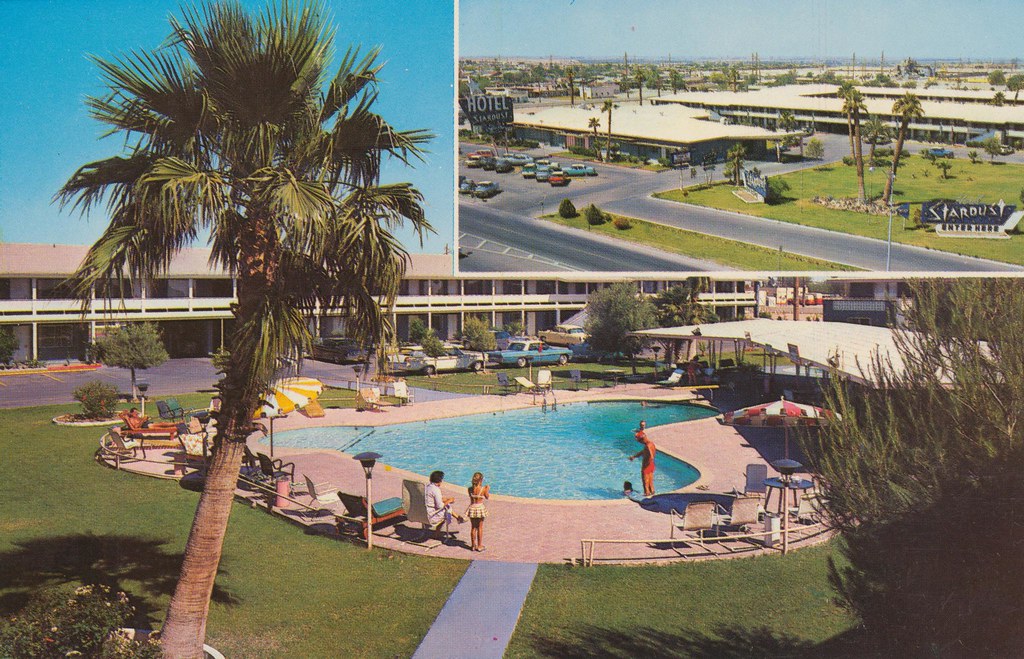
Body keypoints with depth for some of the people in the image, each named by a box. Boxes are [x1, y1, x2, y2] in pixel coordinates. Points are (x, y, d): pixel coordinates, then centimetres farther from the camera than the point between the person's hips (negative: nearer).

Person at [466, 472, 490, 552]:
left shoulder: (470, 489, -7)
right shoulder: (483, 489, -16)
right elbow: (487, 497, 0)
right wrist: (488, 489, 16)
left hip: (472, 508, 3)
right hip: (480, 508, -3)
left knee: (473, 527, 14)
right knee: (480, 527, 9)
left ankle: (473, 545, 21)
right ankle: (480, 546, 14)